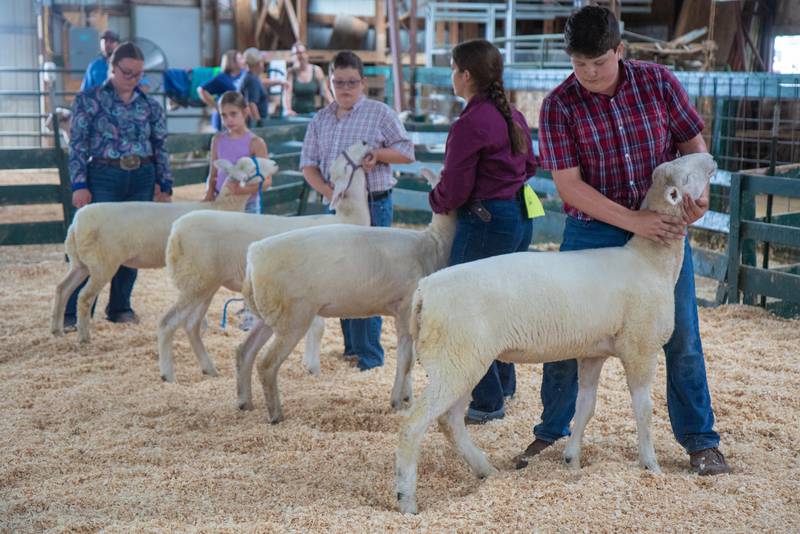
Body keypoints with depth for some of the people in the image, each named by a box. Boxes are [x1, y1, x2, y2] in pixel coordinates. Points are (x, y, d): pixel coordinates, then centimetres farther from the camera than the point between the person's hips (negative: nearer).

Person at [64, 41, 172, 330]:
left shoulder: (150, 105, 8)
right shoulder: (89, 100, 0)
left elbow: (161, 148, 11)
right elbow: (77, 145, -3)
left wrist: (165, 186, 6)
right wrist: (79, 185, -10)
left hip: (142, 179, 4)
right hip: (103, 178, -3)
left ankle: (120, 307, 19)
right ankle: (73, 312, -3)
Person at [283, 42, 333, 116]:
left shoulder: (316, 71, 4)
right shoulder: (291, 73, 0)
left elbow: (325, 92, 3)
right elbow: (287, 93, -11)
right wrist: (288, 109, -28)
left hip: (311, 113, 0)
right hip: (295, 115, 0)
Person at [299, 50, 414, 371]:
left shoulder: (380, 113, 0)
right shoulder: (320, 120, 12)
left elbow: (407, 152, 2)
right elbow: (308, 164, 6)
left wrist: (377, 154, -16)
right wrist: (326, 190, -11)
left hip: (373, 204, -5)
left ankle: (369, 354, -4)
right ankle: (351, 346, 19)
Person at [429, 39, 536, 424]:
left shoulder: (469, 124, -19)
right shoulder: (513, 116, 8)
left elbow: (455, 190, -16)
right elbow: (529, 165, 20)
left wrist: (436, 201, 4)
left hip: (485, 222, -9)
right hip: (521, 217, 9)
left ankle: (487, 403, 7)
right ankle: (504, 387, 34)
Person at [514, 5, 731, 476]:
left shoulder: (658, 82, -5)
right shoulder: (559, 106, -10)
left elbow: (693, 142, 4)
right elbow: (569, 185, -16)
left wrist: (698, 190, -16)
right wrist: (634, 220, -25)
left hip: (664, 225, 1)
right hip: (593, 232, -1)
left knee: (682, 338, 5)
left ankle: (700, 441, 19)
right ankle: (551, 433, 24)